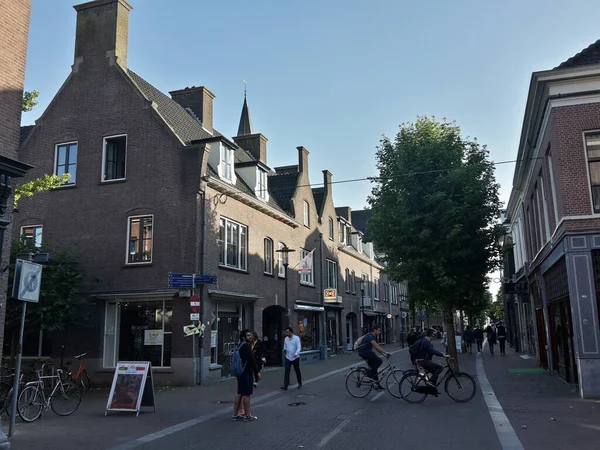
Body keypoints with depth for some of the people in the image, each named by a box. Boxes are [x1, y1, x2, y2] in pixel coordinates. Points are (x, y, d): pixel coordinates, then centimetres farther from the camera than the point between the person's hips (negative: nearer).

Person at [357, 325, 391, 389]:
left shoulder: (374, 337, 13)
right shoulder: (369, 336, -19)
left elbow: (377, 347, 14)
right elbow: (376, 346, -28)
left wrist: (383, 354, 3)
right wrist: (385, 352, -31)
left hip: (367, 352, 10)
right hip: (363, 352, -10)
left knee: (373, 367, 9)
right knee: (379, 360, -19)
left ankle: (377, 385, 15)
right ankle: (370, 375, -11)